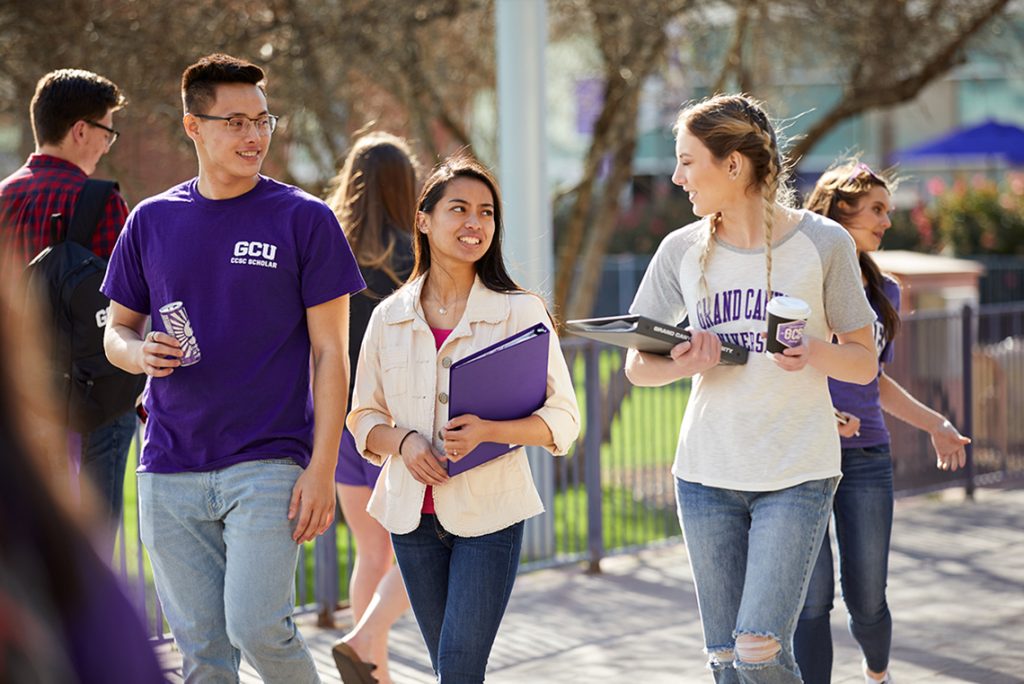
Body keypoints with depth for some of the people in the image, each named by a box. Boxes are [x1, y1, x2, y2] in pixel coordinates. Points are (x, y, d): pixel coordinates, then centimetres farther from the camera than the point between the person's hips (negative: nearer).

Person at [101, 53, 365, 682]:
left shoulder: (305, 219, -1)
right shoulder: (152, 222, 8)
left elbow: (330, 351, -2)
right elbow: (117, 329, 18)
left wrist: (323, 466, -10)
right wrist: (139, 353, -7)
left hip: (268, 461, -3)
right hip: (170, 472, 4)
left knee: (257, 627, -16)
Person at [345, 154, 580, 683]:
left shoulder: (521, 312, -4)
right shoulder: (389, 317, 4)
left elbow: (563, 419, -5)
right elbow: (363, 417, 11)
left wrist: (489, 431, -22)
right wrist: (402, 442, -11)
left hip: (489, 515, -3)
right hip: (414, 515, 3)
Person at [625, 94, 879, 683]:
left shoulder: (822, 243, -4)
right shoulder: (682, 250, 4)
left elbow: (865, 364, 2)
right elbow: (637, 365, 10)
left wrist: (815, 352, -20)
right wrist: (681, 364, -13)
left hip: (798, 473, -3)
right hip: (708, 474, 4)